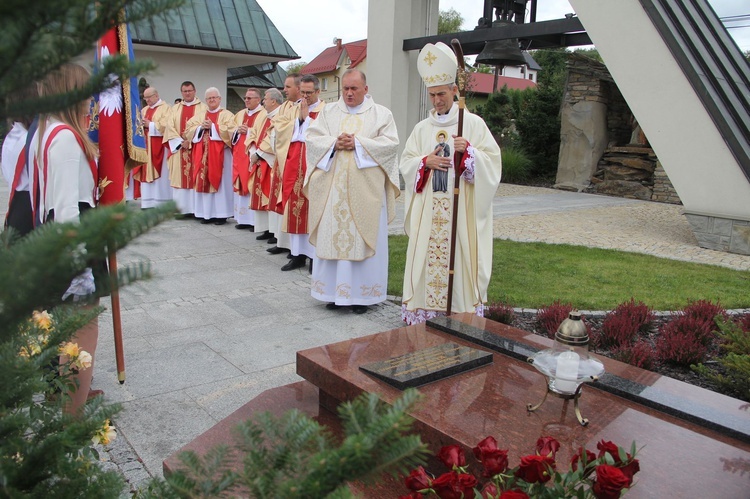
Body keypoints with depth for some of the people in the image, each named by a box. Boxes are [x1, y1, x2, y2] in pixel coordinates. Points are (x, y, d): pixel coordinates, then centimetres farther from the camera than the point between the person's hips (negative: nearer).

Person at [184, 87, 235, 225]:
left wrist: (213, 126, -14)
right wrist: (201, 127, -7)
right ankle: (207, 213, 10)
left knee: (219, 183, -3)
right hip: (203, 154, 5)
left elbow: (230, 131, -13)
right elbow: (188, 130, 10)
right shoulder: (199, 115, 16)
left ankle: (221, 214, 1)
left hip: (220, 154, -4)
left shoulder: (227, 115, 2)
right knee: (204, 182, 4)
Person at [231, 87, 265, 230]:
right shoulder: (240, 114, 18)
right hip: (240, 154, 7)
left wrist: (248, 130, -16)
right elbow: (232, 132, 17)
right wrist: (238, 130, -4)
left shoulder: (264, 114, -3)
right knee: (241, 185, 6)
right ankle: (243, 218, 12)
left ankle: (255, 220, -3)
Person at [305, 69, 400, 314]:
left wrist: (358, 143, -13)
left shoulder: (382, 114, 7)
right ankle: (334, 291, 13)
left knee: (364, 239, 0)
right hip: (332, 189, 3)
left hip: (366, 190, -2)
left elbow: (391, 144, -5)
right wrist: (334, 143, -13)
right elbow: (312, 138, 5)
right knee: (332, 236, 3)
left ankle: (361, 293, 8)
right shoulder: (328, 112, 14)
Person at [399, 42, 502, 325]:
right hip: (428, 211, 3)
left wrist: (468, 151, -19)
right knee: (426, 259, 2)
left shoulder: (473, 123, 3)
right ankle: (423, 314, 12)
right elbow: (406, 163, 10)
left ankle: (462, 314, 6)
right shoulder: (422, 128, 13)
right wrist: (426, 162, -9)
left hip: (461, 209, -3)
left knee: (460, 258, -4)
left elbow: (492, 161, -2)